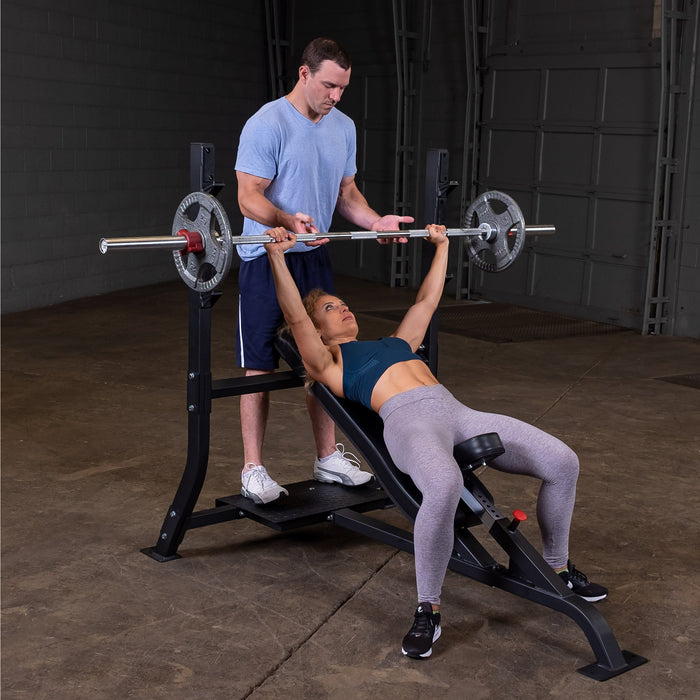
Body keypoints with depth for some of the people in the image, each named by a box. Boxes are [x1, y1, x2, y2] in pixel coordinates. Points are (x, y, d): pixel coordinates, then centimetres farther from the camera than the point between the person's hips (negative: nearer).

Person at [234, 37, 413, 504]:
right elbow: (249, 198, -20)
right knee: (260, 367, -1)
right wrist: (289, 222, -39)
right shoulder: (267, 125, -15)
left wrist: (376, 222, -6)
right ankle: (254, 470, 8)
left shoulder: (344, 127, 7)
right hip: (266, 258, -6)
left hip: (315, 256, 7)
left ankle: (329, 458, 22)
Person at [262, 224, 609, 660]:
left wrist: (442, 246, 50)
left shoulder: (394, 342, 37)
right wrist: (277, 255, -1)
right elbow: (296, 317, 4)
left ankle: (557, 566, 14)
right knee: (444, 487, -42)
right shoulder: (327, 361, 18)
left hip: (455, 411, 7)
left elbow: (427, 300, 45)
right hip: (407, 420, -6)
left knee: (563, 462, -9)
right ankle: (428, 610, -21)